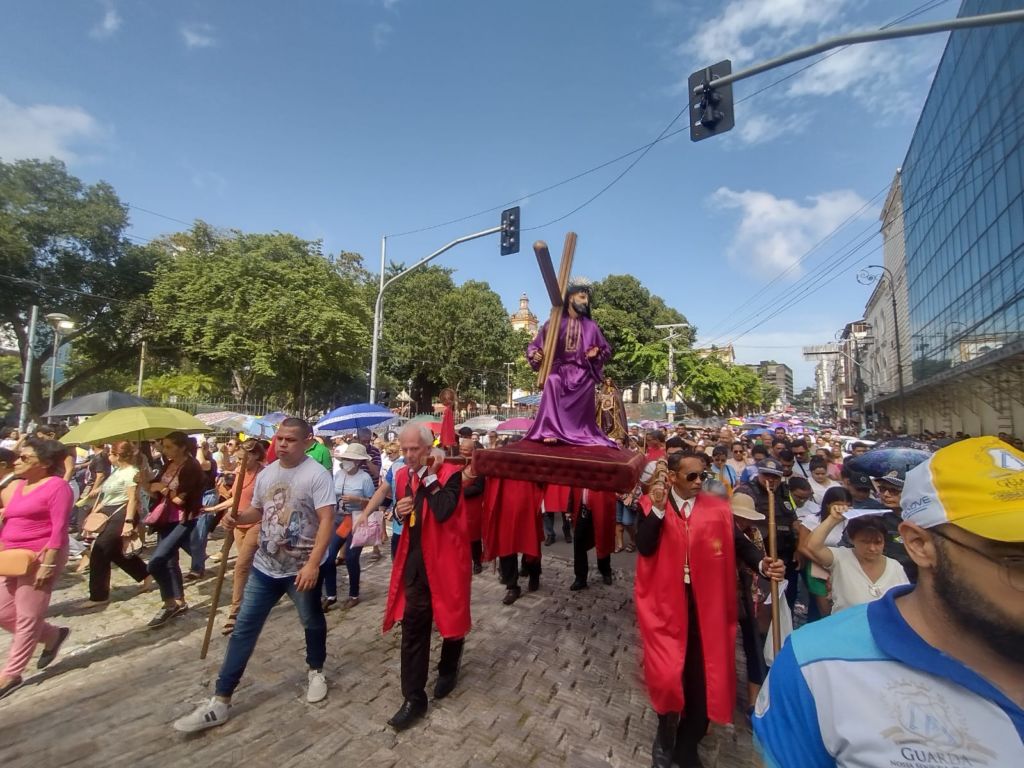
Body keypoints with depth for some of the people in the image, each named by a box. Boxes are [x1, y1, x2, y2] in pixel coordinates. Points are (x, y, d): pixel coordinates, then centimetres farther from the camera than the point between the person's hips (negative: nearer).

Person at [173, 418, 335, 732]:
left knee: (313, 623, 16)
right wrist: (237, 517, -6)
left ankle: (315, 671, 42)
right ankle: (221, 701, 23)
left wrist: (313, 564, -30)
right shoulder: (266, 474, 3)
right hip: (264, 566, 5)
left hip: (302, 569, -5)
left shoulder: (317, 475, -20)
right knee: (243, 629, 9)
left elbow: (326, 521, -24)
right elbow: (257, 511, 17)